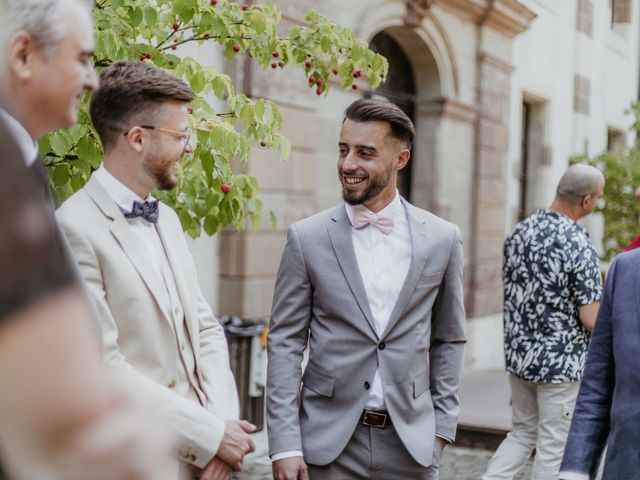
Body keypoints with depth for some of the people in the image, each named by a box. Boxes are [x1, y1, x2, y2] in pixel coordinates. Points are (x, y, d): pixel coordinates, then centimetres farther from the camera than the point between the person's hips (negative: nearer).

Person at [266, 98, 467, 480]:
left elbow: (449, 340, 8)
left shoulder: (442, 239, 0)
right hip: (329, 440, -1)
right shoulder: (308, 238, -4)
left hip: (410, 440, 1)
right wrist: (285, 444, -9)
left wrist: (442, 426, 4)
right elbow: (285, 342, -3)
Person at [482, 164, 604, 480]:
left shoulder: (519, 231, 2)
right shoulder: (579, 245, -19)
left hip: (517, 355, 6)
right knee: (553, 447, 8)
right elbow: (591, 319, -17)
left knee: (523, 433, 21)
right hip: (562, 361, -6)